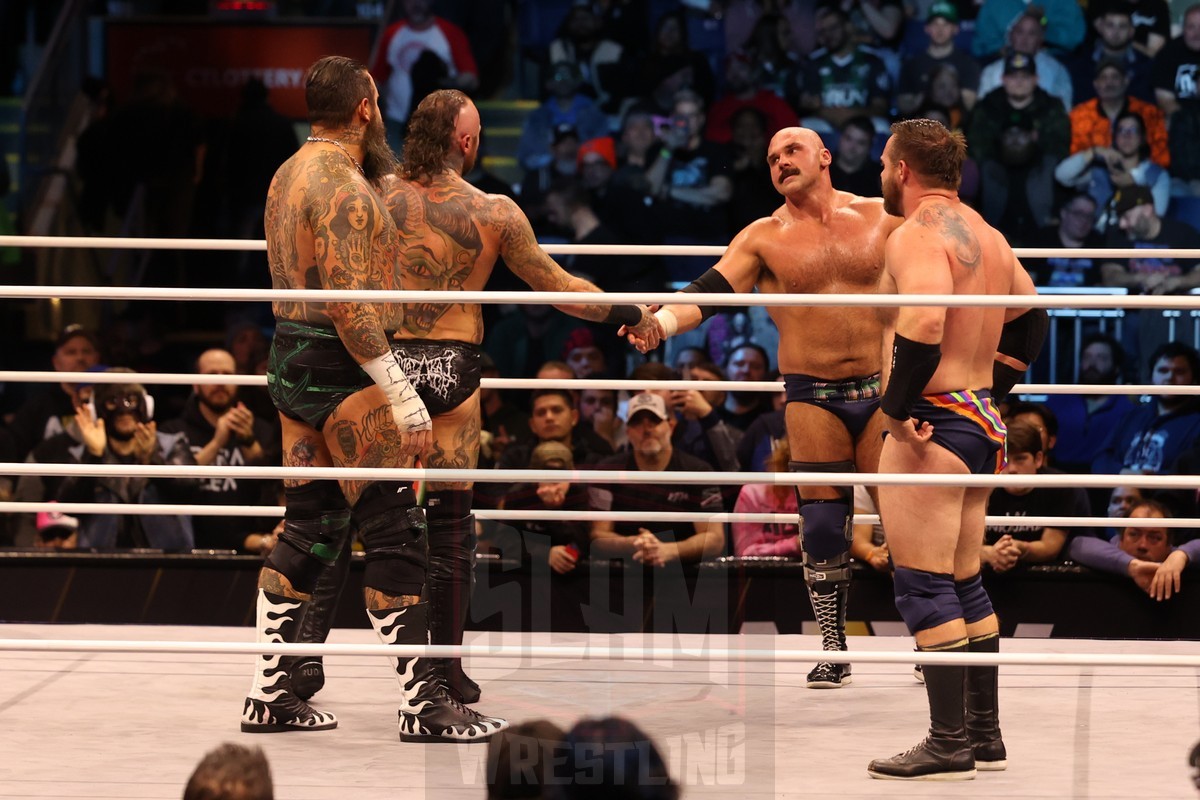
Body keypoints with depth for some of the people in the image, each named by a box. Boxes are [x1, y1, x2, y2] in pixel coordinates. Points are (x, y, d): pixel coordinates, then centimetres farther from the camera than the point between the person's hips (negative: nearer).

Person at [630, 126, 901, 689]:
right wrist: (661, 322, -26)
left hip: (881, 390, 0)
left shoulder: (880, 219, 4)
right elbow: (708, 294, -9)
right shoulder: (764, 237, 2)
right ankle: (833, 648, 10)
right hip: (813, 398, 0)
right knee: (822, 524, -2)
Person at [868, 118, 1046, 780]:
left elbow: (923, 328, -31)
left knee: (924, 587, -6)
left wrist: (896, 408, -20)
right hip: (982, 423, 10)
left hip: (931, 427, -10)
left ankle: (949, 745, -7)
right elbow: (1032, 316, 27)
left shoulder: (918, 236, -15)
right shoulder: (985, 235, 15)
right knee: (965, 586, 16)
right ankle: (984, 736, 20)